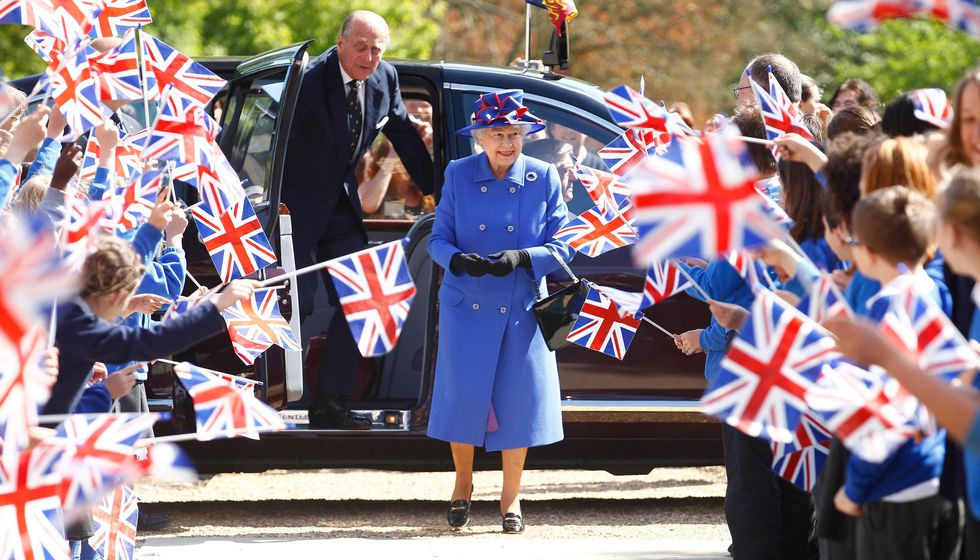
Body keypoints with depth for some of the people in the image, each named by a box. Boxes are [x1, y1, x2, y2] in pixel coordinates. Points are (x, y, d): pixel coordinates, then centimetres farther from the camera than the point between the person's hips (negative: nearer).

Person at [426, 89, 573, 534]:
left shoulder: (544, 178, -1)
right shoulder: (458, 175, 0)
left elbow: (561, 246, -2)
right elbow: (438, 239, 1)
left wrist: (522, 258, -21)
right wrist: (459, 259, -21)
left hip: (522, 309, 0)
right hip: (466, 306, 0)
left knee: (519, 398, 0)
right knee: (464, 394, -1)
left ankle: (511, 497, 14)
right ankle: (463, 486, 22)